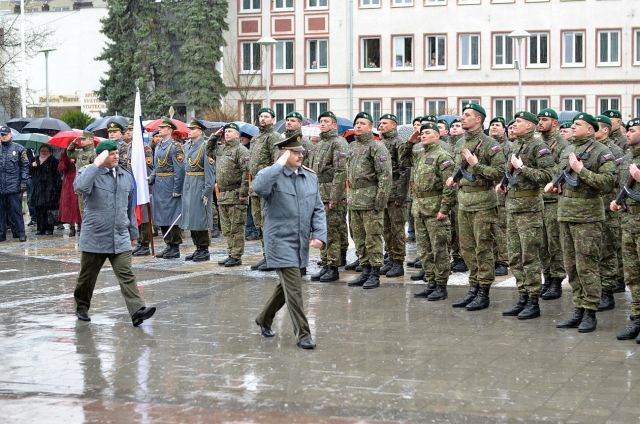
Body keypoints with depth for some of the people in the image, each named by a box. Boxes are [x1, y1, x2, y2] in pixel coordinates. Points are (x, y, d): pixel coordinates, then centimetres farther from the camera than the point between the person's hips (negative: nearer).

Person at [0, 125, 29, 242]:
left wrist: (24, 182, -6)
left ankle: (20, 233, 1)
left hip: (14, 186, -3)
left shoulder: (19, 149, 3)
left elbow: (25, 166, 2)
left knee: (16, 210, -3)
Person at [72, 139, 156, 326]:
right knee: (87, 276, 11)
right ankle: (82, 308, 32)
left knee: (126, 275, -9)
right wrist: (96, 164, -23)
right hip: (94, 238, -3)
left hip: (120, 238, 3)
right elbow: (80, 187, -29)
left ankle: (137, 311, -19)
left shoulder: (126, 177, 12)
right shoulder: (90, 173, -4)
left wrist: (133, 233, 22)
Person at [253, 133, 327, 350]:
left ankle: (264, 319, 39)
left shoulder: (311, 177, 10)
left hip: (302, 243, 7)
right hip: (281, 241, -7)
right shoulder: (272, 175, -8)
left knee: (287, 285, 18)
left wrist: (319, 235, -4)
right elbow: (258, 187, -32)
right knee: (293, 287, -11)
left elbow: (318, 209, 10)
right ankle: (303, 334, -5)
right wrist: (279, 164, -24)